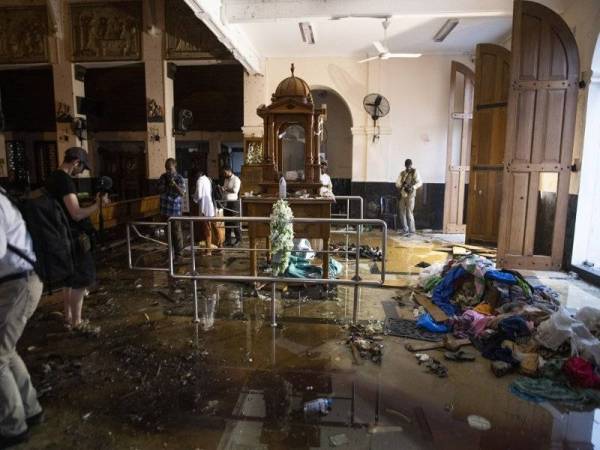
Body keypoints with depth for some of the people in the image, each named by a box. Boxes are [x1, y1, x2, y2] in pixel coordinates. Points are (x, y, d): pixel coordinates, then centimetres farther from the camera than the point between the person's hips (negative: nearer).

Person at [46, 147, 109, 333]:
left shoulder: (52, 178, 10)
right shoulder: (65, 181, -21)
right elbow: (77, 214, -26)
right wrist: (98, 204, -15)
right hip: (73, 237, -10)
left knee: (70, 279, 18)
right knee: (81, 281, -2)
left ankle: (68, 318, 28)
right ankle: (77, 323, 6)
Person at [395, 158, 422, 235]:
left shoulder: (415, 172, 1)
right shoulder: (402, 173, 13)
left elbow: (419, 182, -8)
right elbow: (397, 183, 7)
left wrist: (413, 187, -24)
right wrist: (402, 186, -14)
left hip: (410, 195, -5)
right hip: (402, 195, 5)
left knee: (409, 212, -8)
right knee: (402, 212, 4)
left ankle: (411, 230, 0)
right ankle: (405, 229, 14)